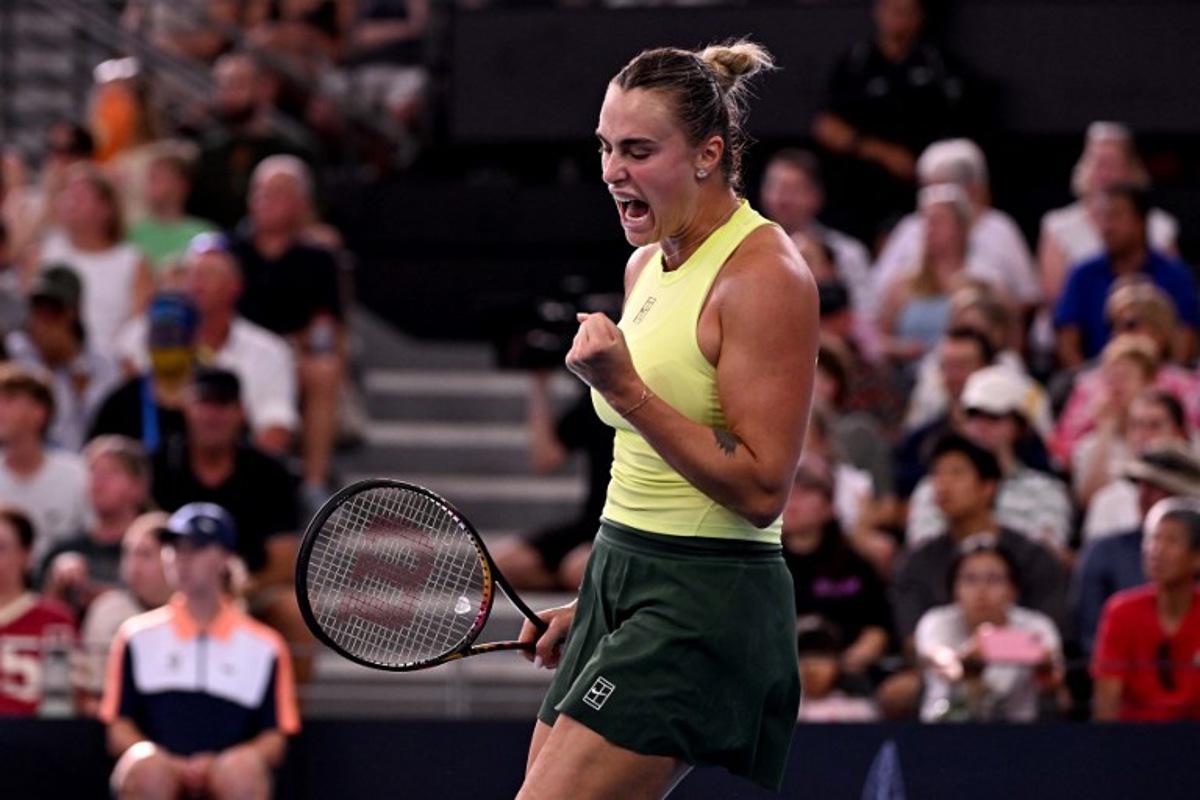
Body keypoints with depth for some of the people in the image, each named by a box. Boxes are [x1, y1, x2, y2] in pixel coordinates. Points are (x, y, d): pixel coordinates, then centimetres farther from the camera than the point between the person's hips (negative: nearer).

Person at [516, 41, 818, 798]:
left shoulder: (763, 274, -14)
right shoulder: (647, 265, 13)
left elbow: (761, 491, -19)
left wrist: (627, 391, -23)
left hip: (704, 606, -9)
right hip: (621, 589, 9)